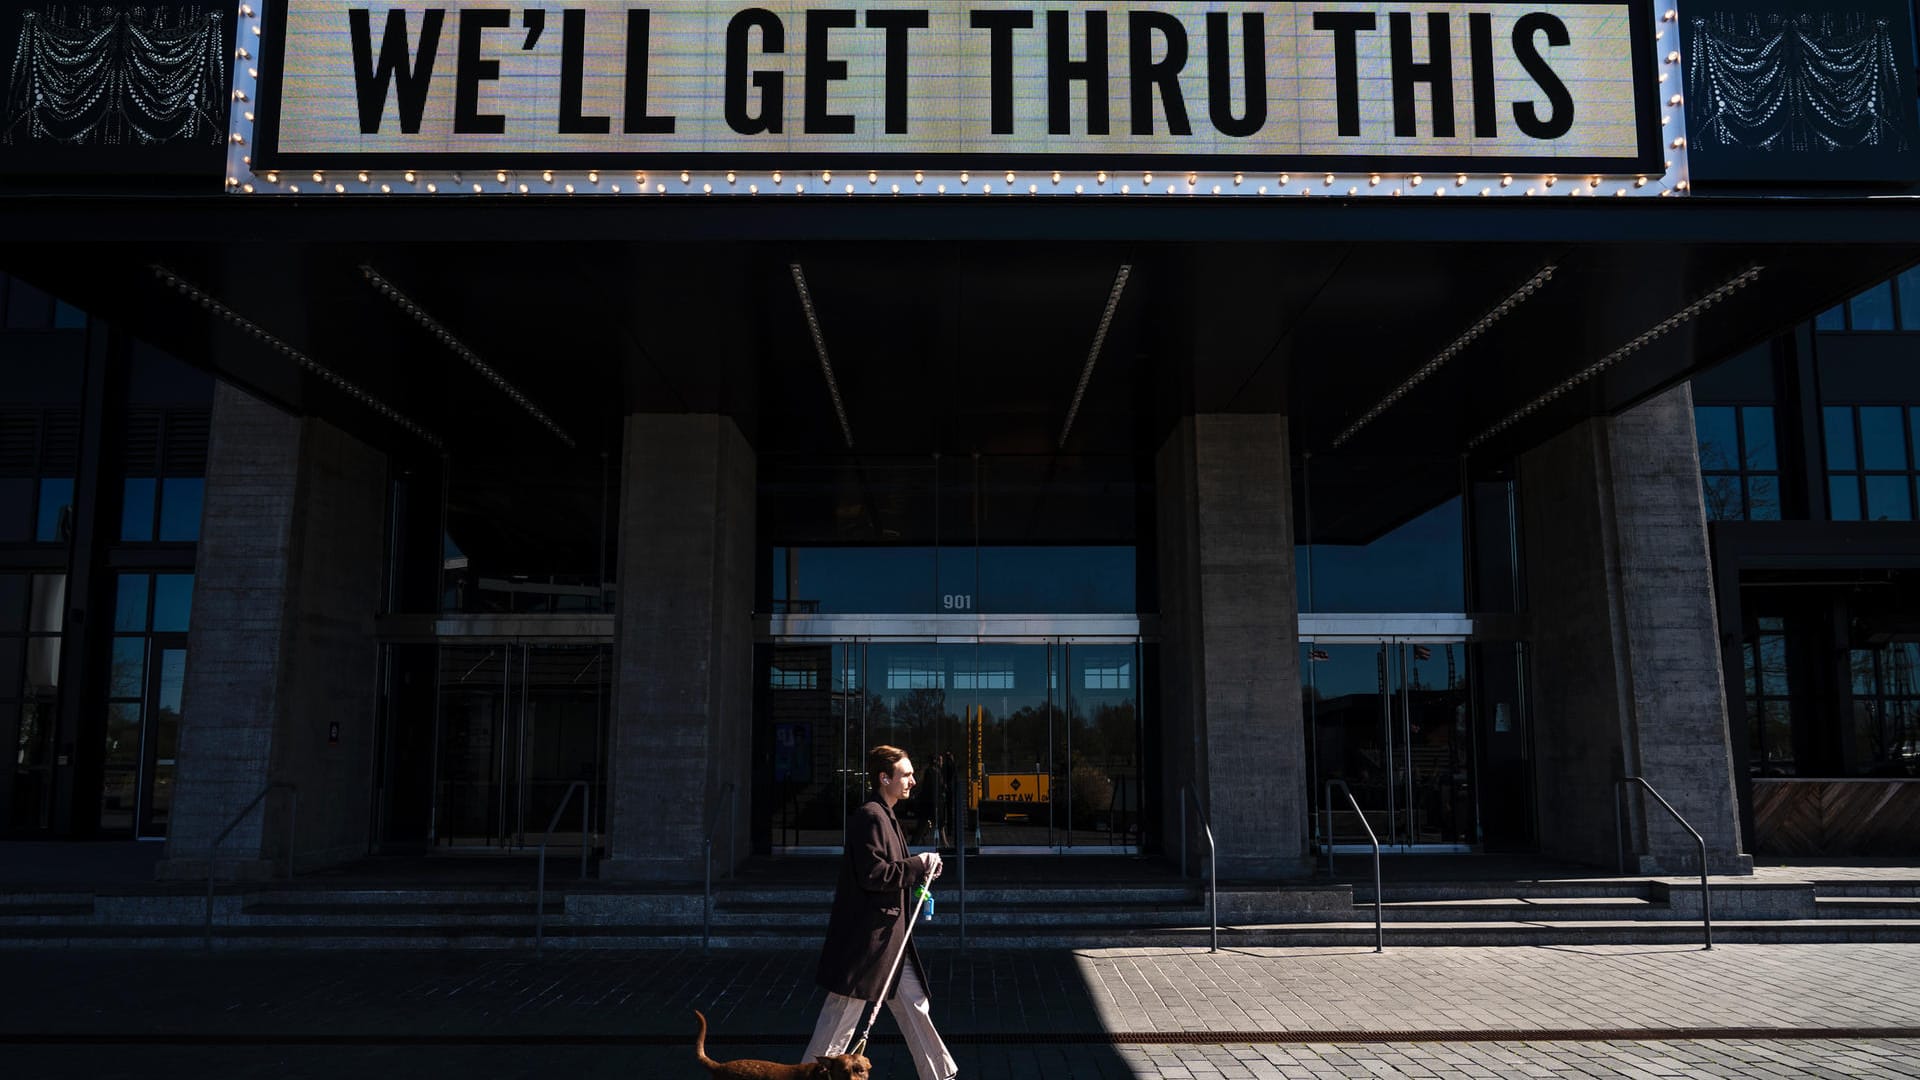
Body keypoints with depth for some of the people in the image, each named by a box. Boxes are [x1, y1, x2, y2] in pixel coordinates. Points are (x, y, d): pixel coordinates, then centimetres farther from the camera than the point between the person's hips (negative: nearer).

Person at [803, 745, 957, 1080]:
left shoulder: (884, 816, 15)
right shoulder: (870, 817, -17)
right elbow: (872, 874, -23)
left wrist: (920, 869, 6)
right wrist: (918, 865, -16)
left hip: (889, 935, 10)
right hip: (866, 936, -10)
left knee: (914, 1006, 14)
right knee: (842, 1016, 0)